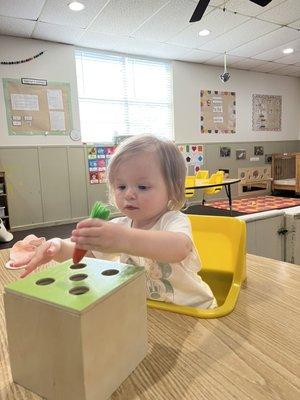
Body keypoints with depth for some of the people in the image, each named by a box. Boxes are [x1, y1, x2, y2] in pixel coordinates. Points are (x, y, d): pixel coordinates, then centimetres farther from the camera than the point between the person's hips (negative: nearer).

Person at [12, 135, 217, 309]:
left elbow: (179, 249, -43)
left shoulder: (174, 221, -21)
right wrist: (57, 247, -24)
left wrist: (124, 240, -59)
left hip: (189, 308, -5)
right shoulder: (120, 226, -1)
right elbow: (82, 250, -1)